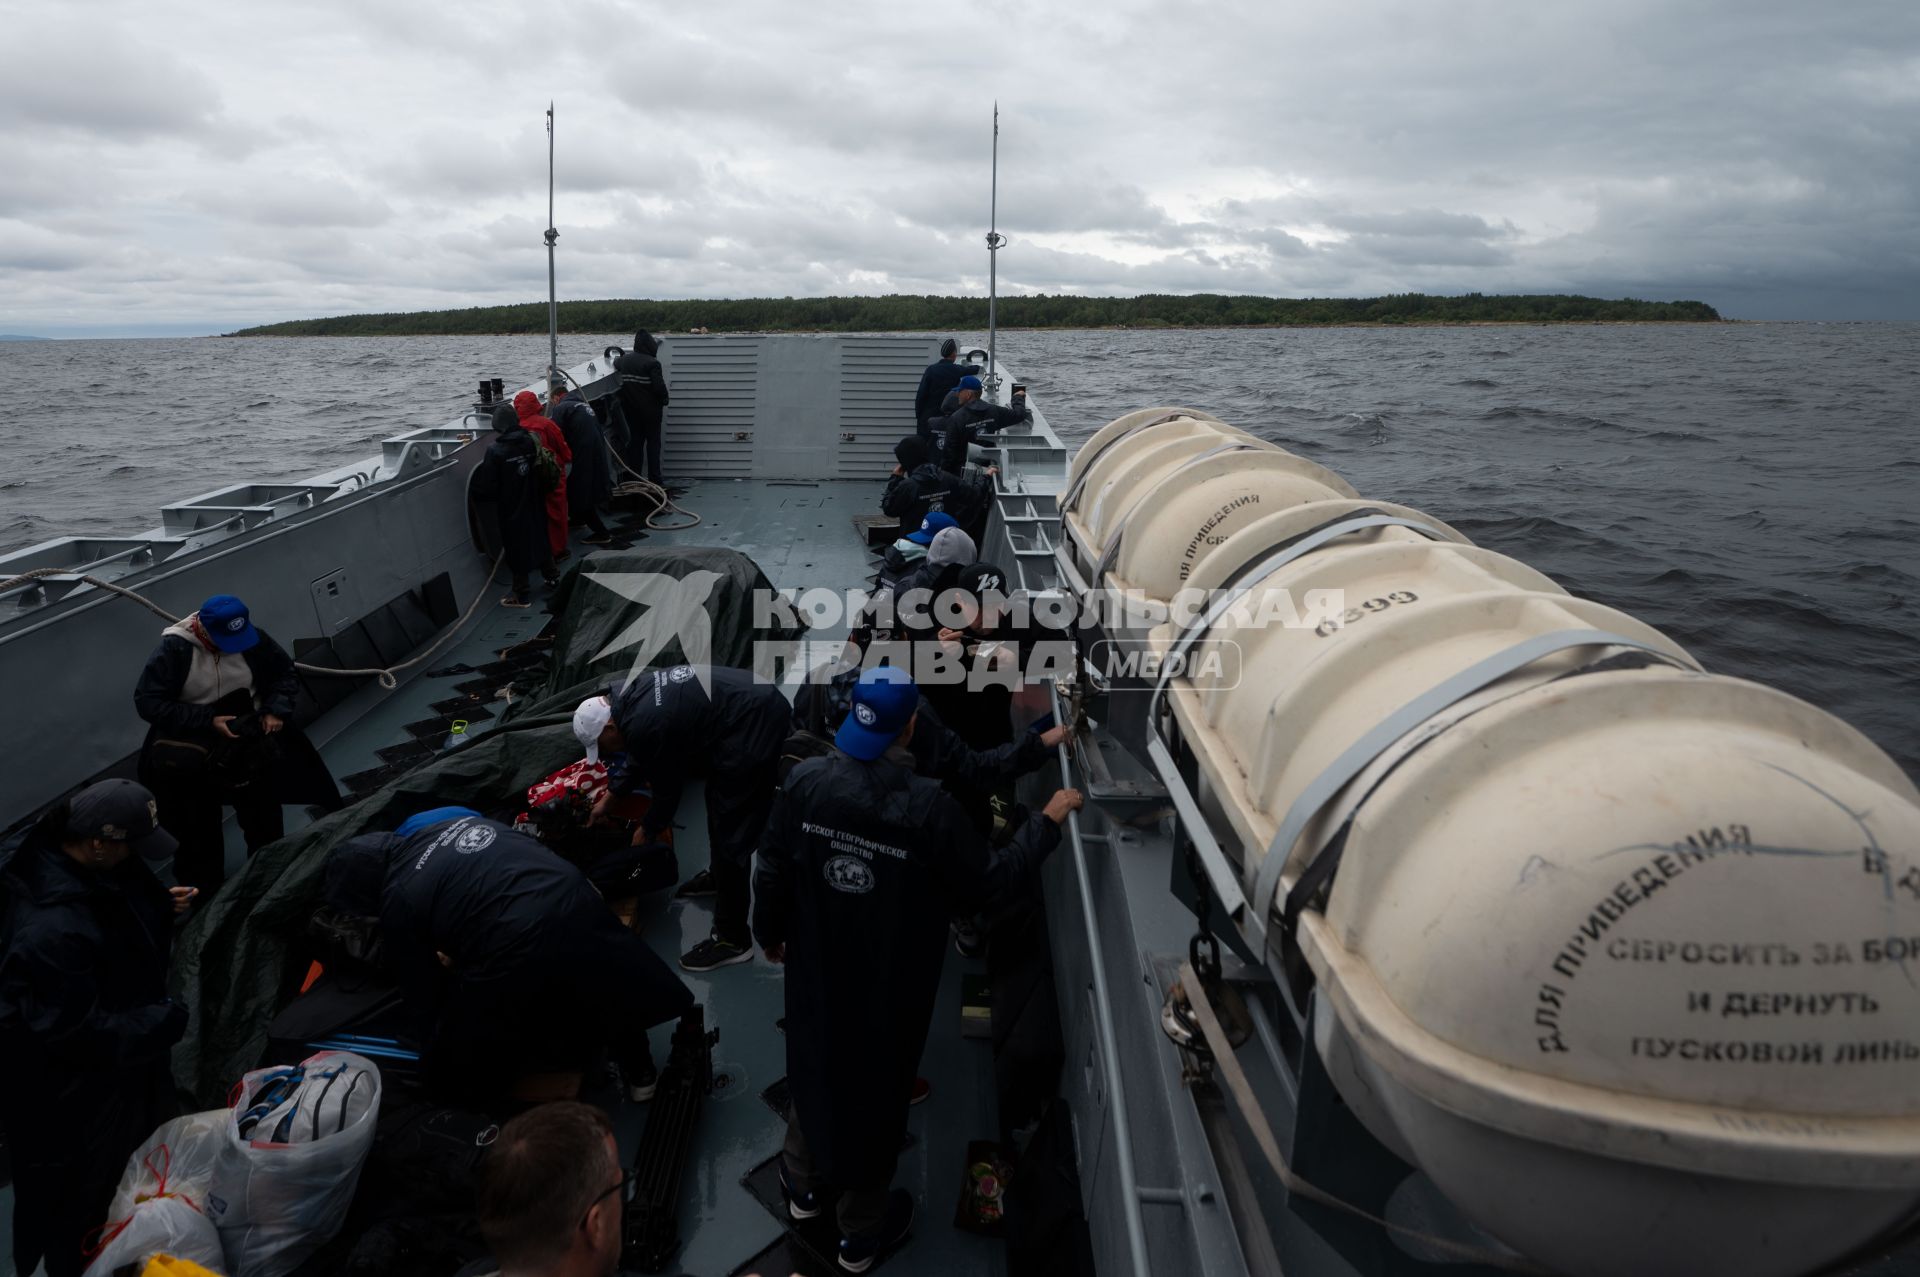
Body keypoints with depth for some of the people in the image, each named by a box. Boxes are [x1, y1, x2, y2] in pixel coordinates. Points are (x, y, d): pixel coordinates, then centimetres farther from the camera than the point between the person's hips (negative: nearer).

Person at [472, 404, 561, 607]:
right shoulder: (530, 441, -5)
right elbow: (542, 474, 5)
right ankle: (551, 576, 38)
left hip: (511, 511, -5)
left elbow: (488, 487, -16)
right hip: (534, 506, 5)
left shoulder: (494, 450, -19)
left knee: (517, 549, 5)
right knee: (539, 538, 23)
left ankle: (522, 594, 12)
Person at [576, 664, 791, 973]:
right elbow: (641, 757, 28)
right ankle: (719, 875, 50)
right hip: (760, 703, 10)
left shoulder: (645, 726, -18)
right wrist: (608, 797, 34)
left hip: (754, 726, -10)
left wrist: (645, 833, 13)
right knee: (720, 801, 28)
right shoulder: (630, 697, 10)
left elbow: (667, 789, -4)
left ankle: (732, 939, 6)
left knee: (731, 831, -3)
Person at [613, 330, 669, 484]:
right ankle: (654, 480, -3)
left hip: (631, 411, 5)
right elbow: (659, 386, -21)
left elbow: (615, 363, 28)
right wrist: (664, 401, -2)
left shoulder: (624, 360, 5)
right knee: (653, 442, 1)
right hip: (650, 410, -5)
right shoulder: (652, 363, -16)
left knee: (635, 441, 12)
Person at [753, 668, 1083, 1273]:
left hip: (815, 970, 4)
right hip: (889, 986, -3)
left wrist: (769, 933, 13)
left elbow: (772, 872, -6)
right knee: (875, 1089, 18)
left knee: (815, 1066, 28)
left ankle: (803, 1184, 52)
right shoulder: (929, 805, -29)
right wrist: (1047, 821, -3)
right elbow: (989, 879, -16)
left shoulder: (804, 781, -17)